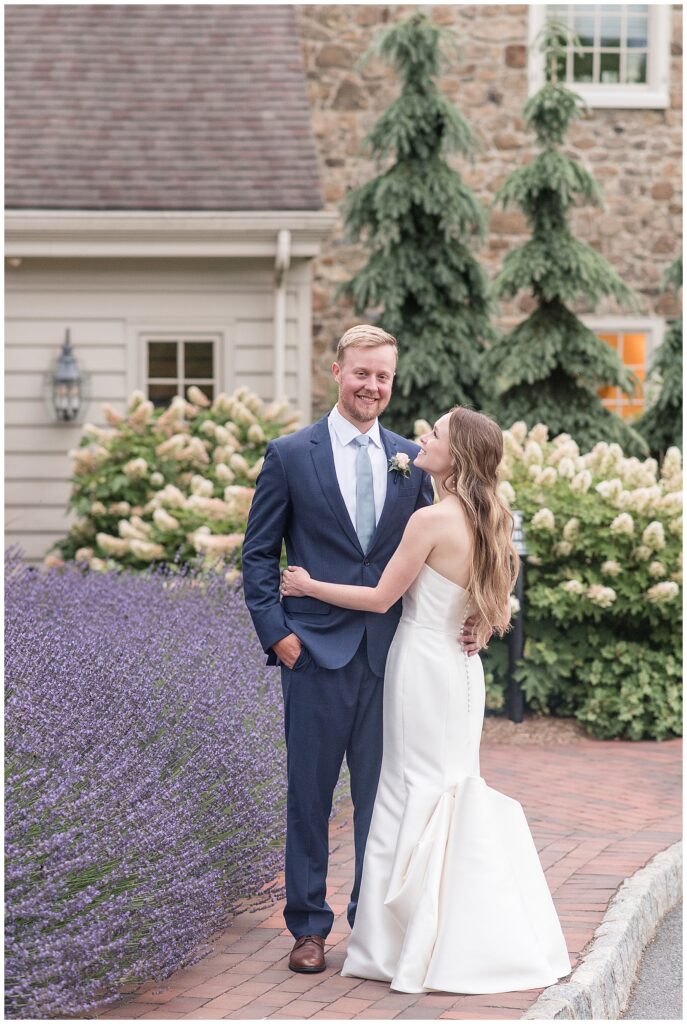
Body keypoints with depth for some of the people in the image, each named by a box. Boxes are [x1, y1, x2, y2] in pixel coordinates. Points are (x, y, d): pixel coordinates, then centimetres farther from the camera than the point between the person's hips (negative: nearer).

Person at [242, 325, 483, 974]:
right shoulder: (290, 455, 0)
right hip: (317, 651, -2)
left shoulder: (411, 460, 8)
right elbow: (258, 554, 2)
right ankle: (308, 926, 17)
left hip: (391, 652, 2)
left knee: (382, 793, 8)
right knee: (310, 793, 6)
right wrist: (275, 632, -7)